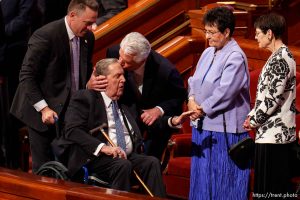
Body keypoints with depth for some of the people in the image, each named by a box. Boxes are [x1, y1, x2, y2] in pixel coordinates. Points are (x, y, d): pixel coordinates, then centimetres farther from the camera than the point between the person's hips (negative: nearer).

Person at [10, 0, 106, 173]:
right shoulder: (45, 35, -17)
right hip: (44, 113, -6)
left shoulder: (88, 38, 4)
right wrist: (43, 108, -20)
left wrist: (89, 85, -6)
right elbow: (26, 76, -14)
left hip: (71, 112, 6)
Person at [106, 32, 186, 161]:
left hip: (161, 116, -3)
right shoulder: (114, 52, -26)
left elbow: (180, 96, -13)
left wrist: (160, 110, -27)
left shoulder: (166, 71, -34)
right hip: (132, 109, 3)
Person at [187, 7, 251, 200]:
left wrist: (202, 109, -14)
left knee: (224, 178, -2)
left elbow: (225, 91, -19)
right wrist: (192, 100, -5)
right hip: (203, 125, 8)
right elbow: (194, 81, 14)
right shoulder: (208, 53, 12)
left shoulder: (235, 57, -14)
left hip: (225, 129, -8)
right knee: (203, 175, 13)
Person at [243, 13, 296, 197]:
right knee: (280, 189, 12)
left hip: (273, 134, -10)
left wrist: (254, 120, -7)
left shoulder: (279, 59, -15)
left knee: (269, 190, -7)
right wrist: (253, 115, 11)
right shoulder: (283, 56, 16)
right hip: (281, 132, 10)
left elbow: (273, 97, -19)